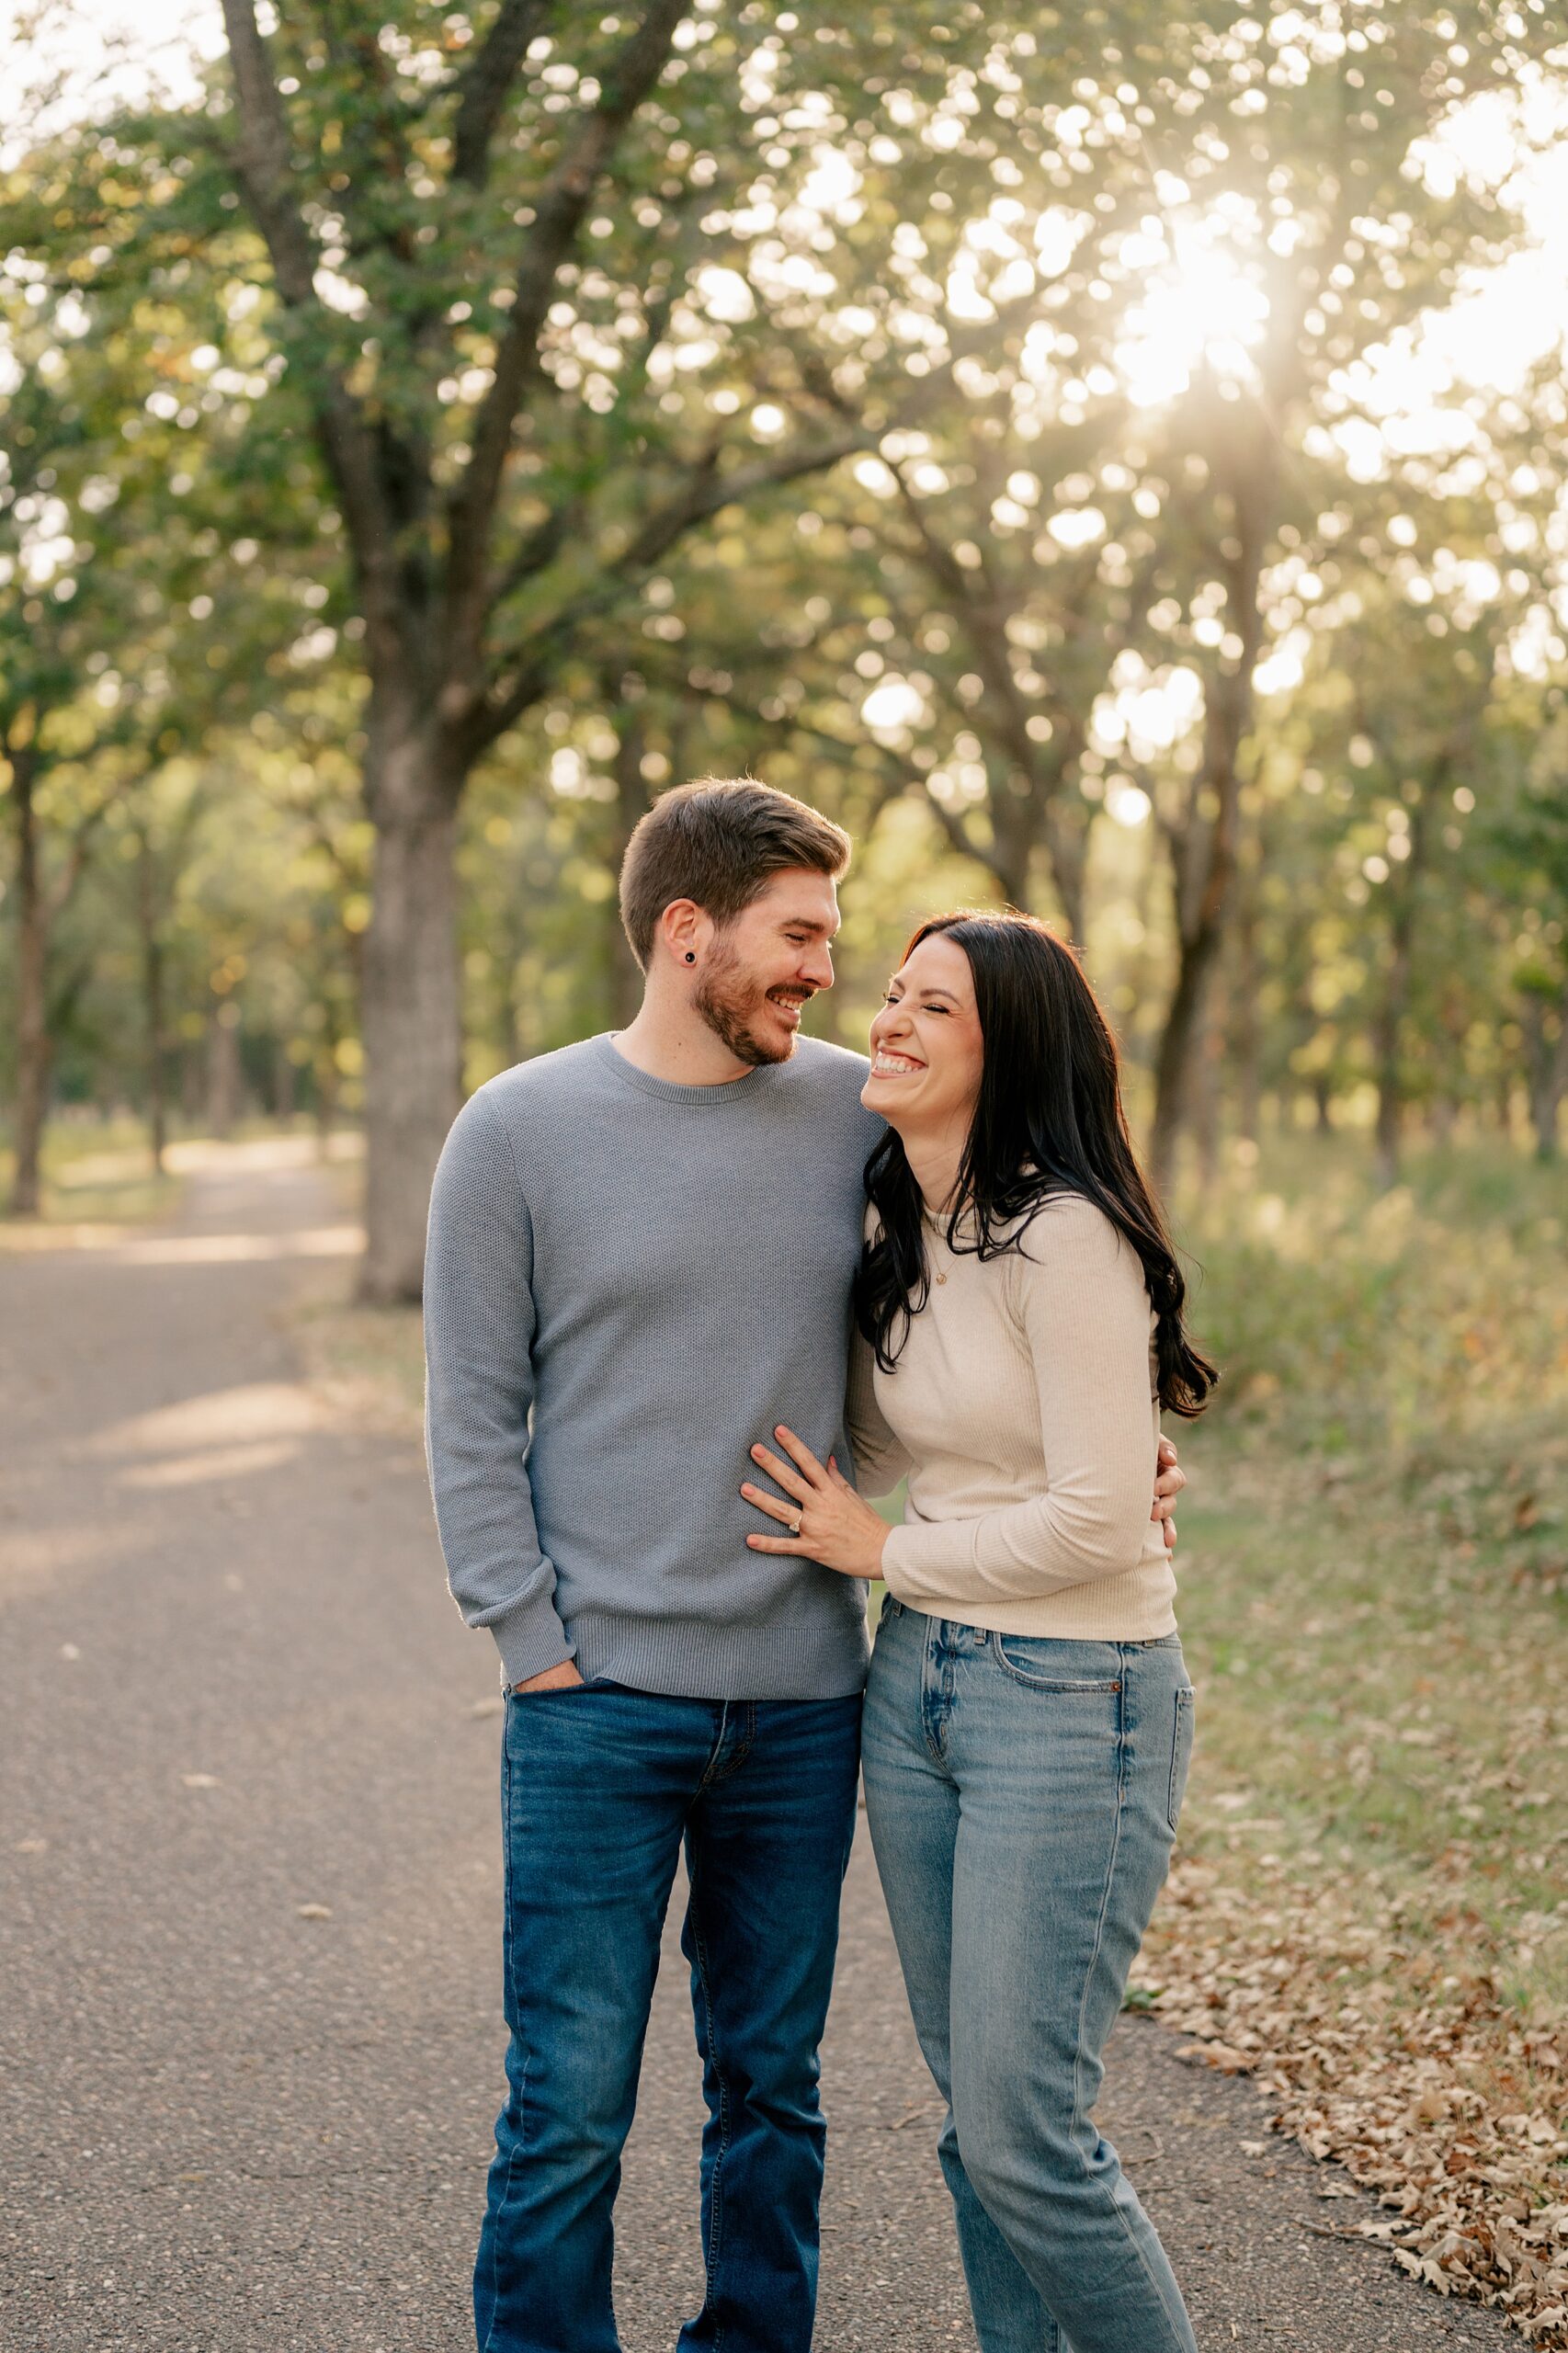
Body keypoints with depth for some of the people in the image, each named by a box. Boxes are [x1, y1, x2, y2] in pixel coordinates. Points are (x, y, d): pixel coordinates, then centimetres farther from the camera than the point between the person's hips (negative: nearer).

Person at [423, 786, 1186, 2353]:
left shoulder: (857, 1113, 4)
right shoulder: (518, 1133, -2)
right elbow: (473, 1419, 0)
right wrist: (537, 1648, -6)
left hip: (804, 1699, 3)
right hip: (597, 1704, -3)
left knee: (772, 2091, 14)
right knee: (570, 2106, 1)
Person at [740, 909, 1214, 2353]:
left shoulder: (1064, 1236, -19)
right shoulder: (901, 1232, 8)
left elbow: (1098, 1523, -21)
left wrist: (885, 1549, -10)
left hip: (1074, 1703, -8)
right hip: (917, 1680, 8)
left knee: (1022, 2136, -4)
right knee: (971, 2112, 15)